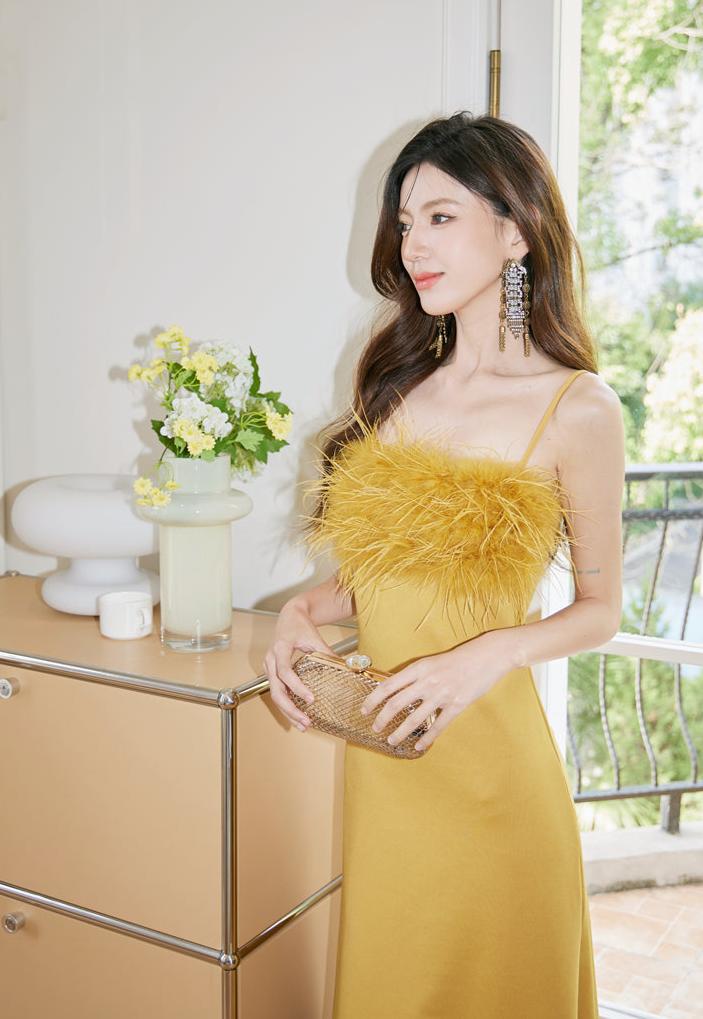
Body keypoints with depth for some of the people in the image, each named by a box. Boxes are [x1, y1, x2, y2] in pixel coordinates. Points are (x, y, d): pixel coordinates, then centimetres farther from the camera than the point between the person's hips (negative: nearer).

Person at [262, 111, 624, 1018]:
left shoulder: (576, 410, -10)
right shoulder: (398, 382, 5)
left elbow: (601, 606, -3)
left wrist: (494, 653, -19)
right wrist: (302, 613, -6)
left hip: (486, 753, -4)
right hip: (378, 752, 5)